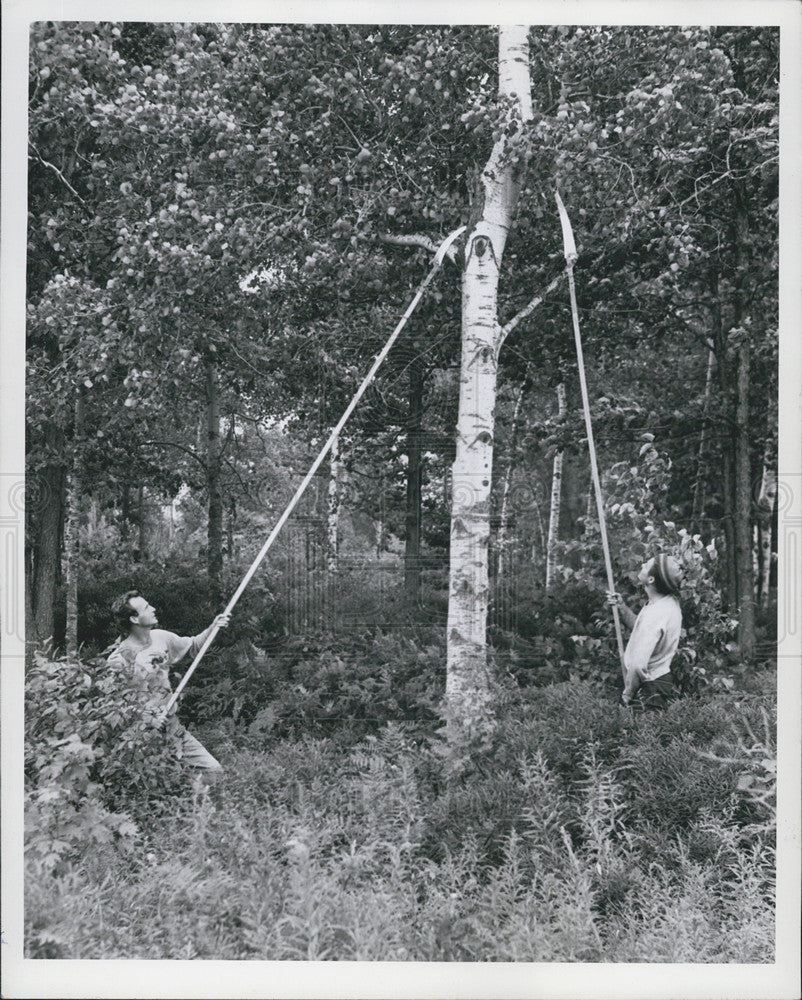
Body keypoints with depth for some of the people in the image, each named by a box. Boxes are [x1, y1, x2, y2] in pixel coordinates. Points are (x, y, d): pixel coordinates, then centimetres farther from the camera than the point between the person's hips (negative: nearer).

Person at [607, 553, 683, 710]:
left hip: (650, 689, -10)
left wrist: (627, 695, -18)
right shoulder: (670, 602, 2)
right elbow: (641, 629, 18)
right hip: (663, 676, 10)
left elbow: (638, 666, -33)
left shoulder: (654, 614, -29)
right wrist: (622, 607, 5)